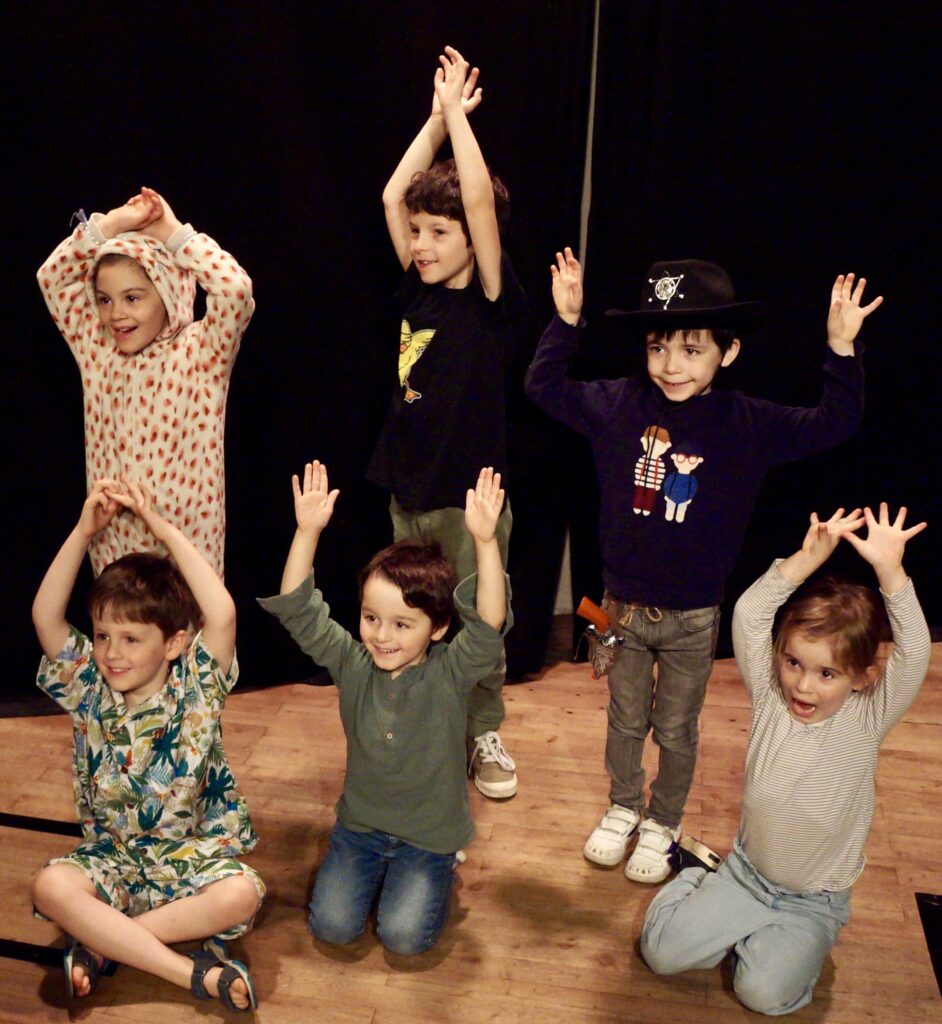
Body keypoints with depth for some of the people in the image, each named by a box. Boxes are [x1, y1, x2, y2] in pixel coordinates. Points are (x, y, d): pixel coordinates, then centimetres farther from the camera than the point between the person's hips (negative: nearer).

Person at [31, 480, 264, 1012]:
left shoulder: (196, 688, -10)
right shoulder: (89, 688, -2)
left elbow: (223, 614, -28)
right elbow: (46, 617, -15)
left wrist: (164, 529, -25)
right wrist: (84, 532, -22)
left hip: (194, 854, -2)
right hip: (112, 856, 2)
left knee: (242, 893, -32)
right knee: (51, 886, -29)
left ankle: (101, 942, -16)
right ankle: (195, 973, -27)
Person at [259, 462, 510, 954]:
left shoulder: (450, 674, -18)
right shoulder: (352, 665, -10)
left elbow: (489, 626, -36)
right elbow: (297, 609, -14)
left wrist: (485, 542, -48)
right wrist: (308, 531, -26)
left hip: (428, 834, -3)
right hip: (359, 824, 3)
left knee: (404, 936, -11)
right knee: (332, 926, -6)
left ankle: (438, 871, 19)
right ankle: (373, 869, 24)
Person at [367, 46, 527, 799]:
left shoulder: (493, 302, -12)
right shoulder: (418, 290, 3)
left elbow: (480, 201, -22)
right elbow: (393, 195, 4)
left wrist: (457, 112, -14)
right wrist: (437, 117, 3)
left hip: (471, 496, -5)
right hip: (409, 491, 5)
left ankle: (484, 736, 27)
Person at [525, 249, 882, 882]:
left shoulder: (748, 424, -11)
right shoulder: (619, 405, -8)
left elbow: (831, 426, -11)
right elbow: (545, 387, 0)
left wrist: (842, 351, -23)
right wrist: (568, 322, -11)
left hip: (695, 616, -1)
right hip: (624, 605, 2)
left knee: (676, 730, 16)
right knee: (625, 720, 21)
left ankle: (662, 825, 39)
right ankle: (623, 808, 44)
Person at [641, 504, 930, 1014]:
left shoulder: (866, 721, -16)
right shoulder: (770, 699, -11)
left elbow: (913, 653, -31)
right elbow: (748, 614, -22)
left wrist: (889, 571, -44)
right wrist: (807, 559, -33)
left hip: (813, 904, -2)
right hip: (745, 873, 2)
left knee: (763, 992, -21)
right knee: (659, 952, -6)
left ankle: (790, 945, 10)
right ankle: (697, 887, 21)